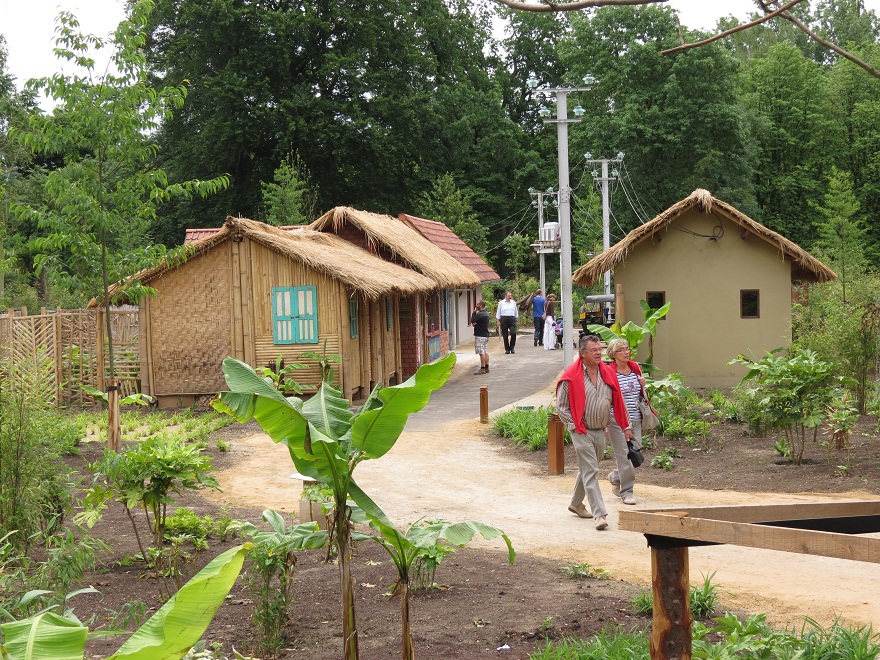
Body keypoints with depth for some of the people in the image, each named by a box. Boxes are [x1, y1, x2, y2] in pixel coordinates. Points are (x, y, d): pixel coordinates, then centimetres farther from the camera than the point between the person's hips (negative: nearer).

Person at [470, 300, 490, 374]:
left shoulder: (480, 314, -18)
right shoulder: (486, 313, 14)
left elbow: (472, 320, -12)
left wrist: (474, 312, -3)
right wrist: (475, 323, -4)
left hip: (480, 336, -10)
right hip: (485, 335, 10)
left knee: (482, 352, -9)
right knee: (485, 352, 11)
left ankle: (482, 369, -9)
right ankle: (486, 368, 13)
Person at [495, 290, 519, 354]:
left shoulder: (513, 302, 12)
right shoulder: (501, 303, 6)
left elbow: (516, 311, 20)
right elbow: (498, 312, 8)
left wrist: (516, 318, 17)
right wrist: (498, 321, 4)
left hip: (512, 319, 1)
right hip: (504, 319, -1)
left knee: (513, 333, -14)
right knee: (505, 335, 1)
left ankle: (512, 348, 2)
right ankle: (507, 349, 9)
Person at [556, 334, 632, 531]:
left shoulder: (608, 373, 5)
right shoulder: (571, 377, -11)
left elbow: (618, 402, 13)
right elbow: (561, 406, -5)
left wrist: (625, 425, 12)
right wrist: (574, 426, -10)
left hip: (600, 431, 6)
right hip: (582, 432, -6)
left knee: (587, 469, 17)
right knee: (590, 472, -9)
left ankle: (576, 503, 36)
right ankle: (600, 514, -12)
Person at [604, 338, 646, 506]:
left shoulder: (635, 368, 10)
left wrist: (643, 385, 0)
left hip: (635, 419, 6)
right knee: (624, 455, -5)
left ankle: (615, 477, 32)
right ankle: (626, 491, 8)